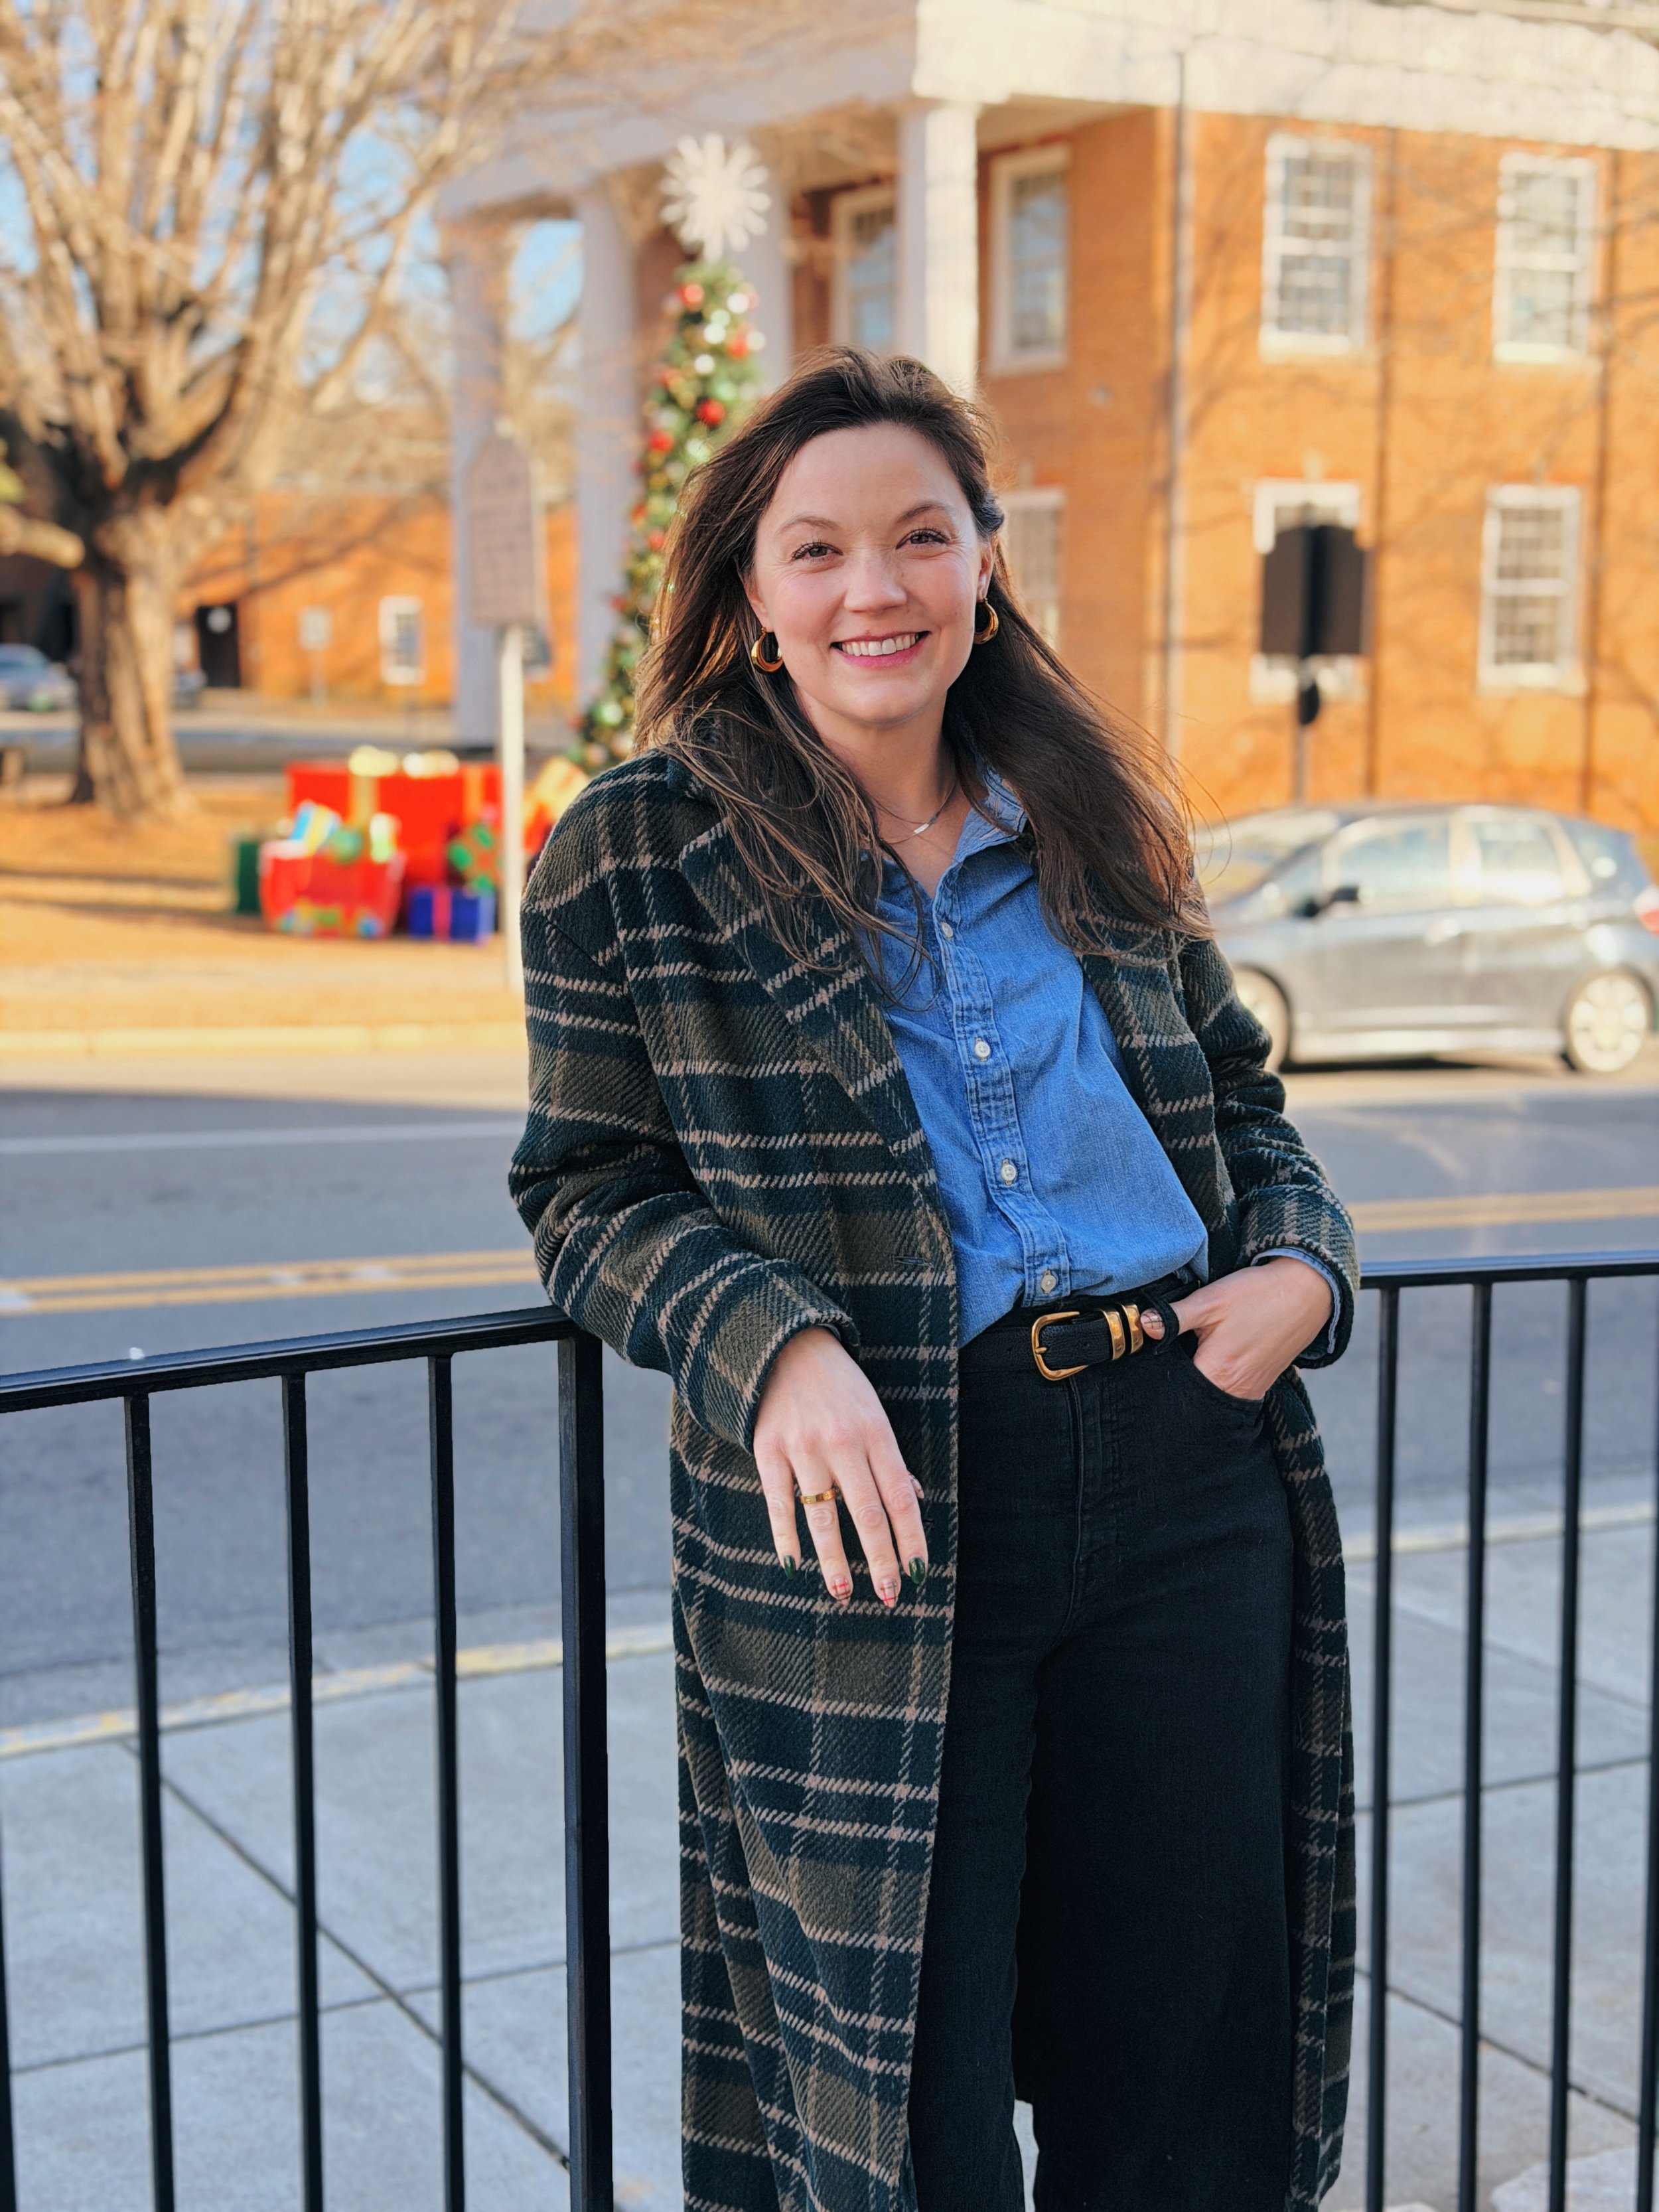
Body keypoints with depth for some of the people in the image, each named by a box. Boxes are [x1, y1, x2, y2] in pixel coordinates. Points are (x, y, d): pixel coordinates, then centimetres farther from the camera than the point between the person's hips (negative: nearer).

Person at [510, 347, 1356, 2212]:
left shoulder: (1092, 821, 12)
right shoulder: (638, 854, 0)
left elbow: (1237, 1092, 21)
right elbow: (588, 1191, -1)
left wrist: (1299, 1264, 1)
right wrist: (772, 1345, -19)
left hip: (1189, 1479, 4)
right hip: (881, 1515, -4)